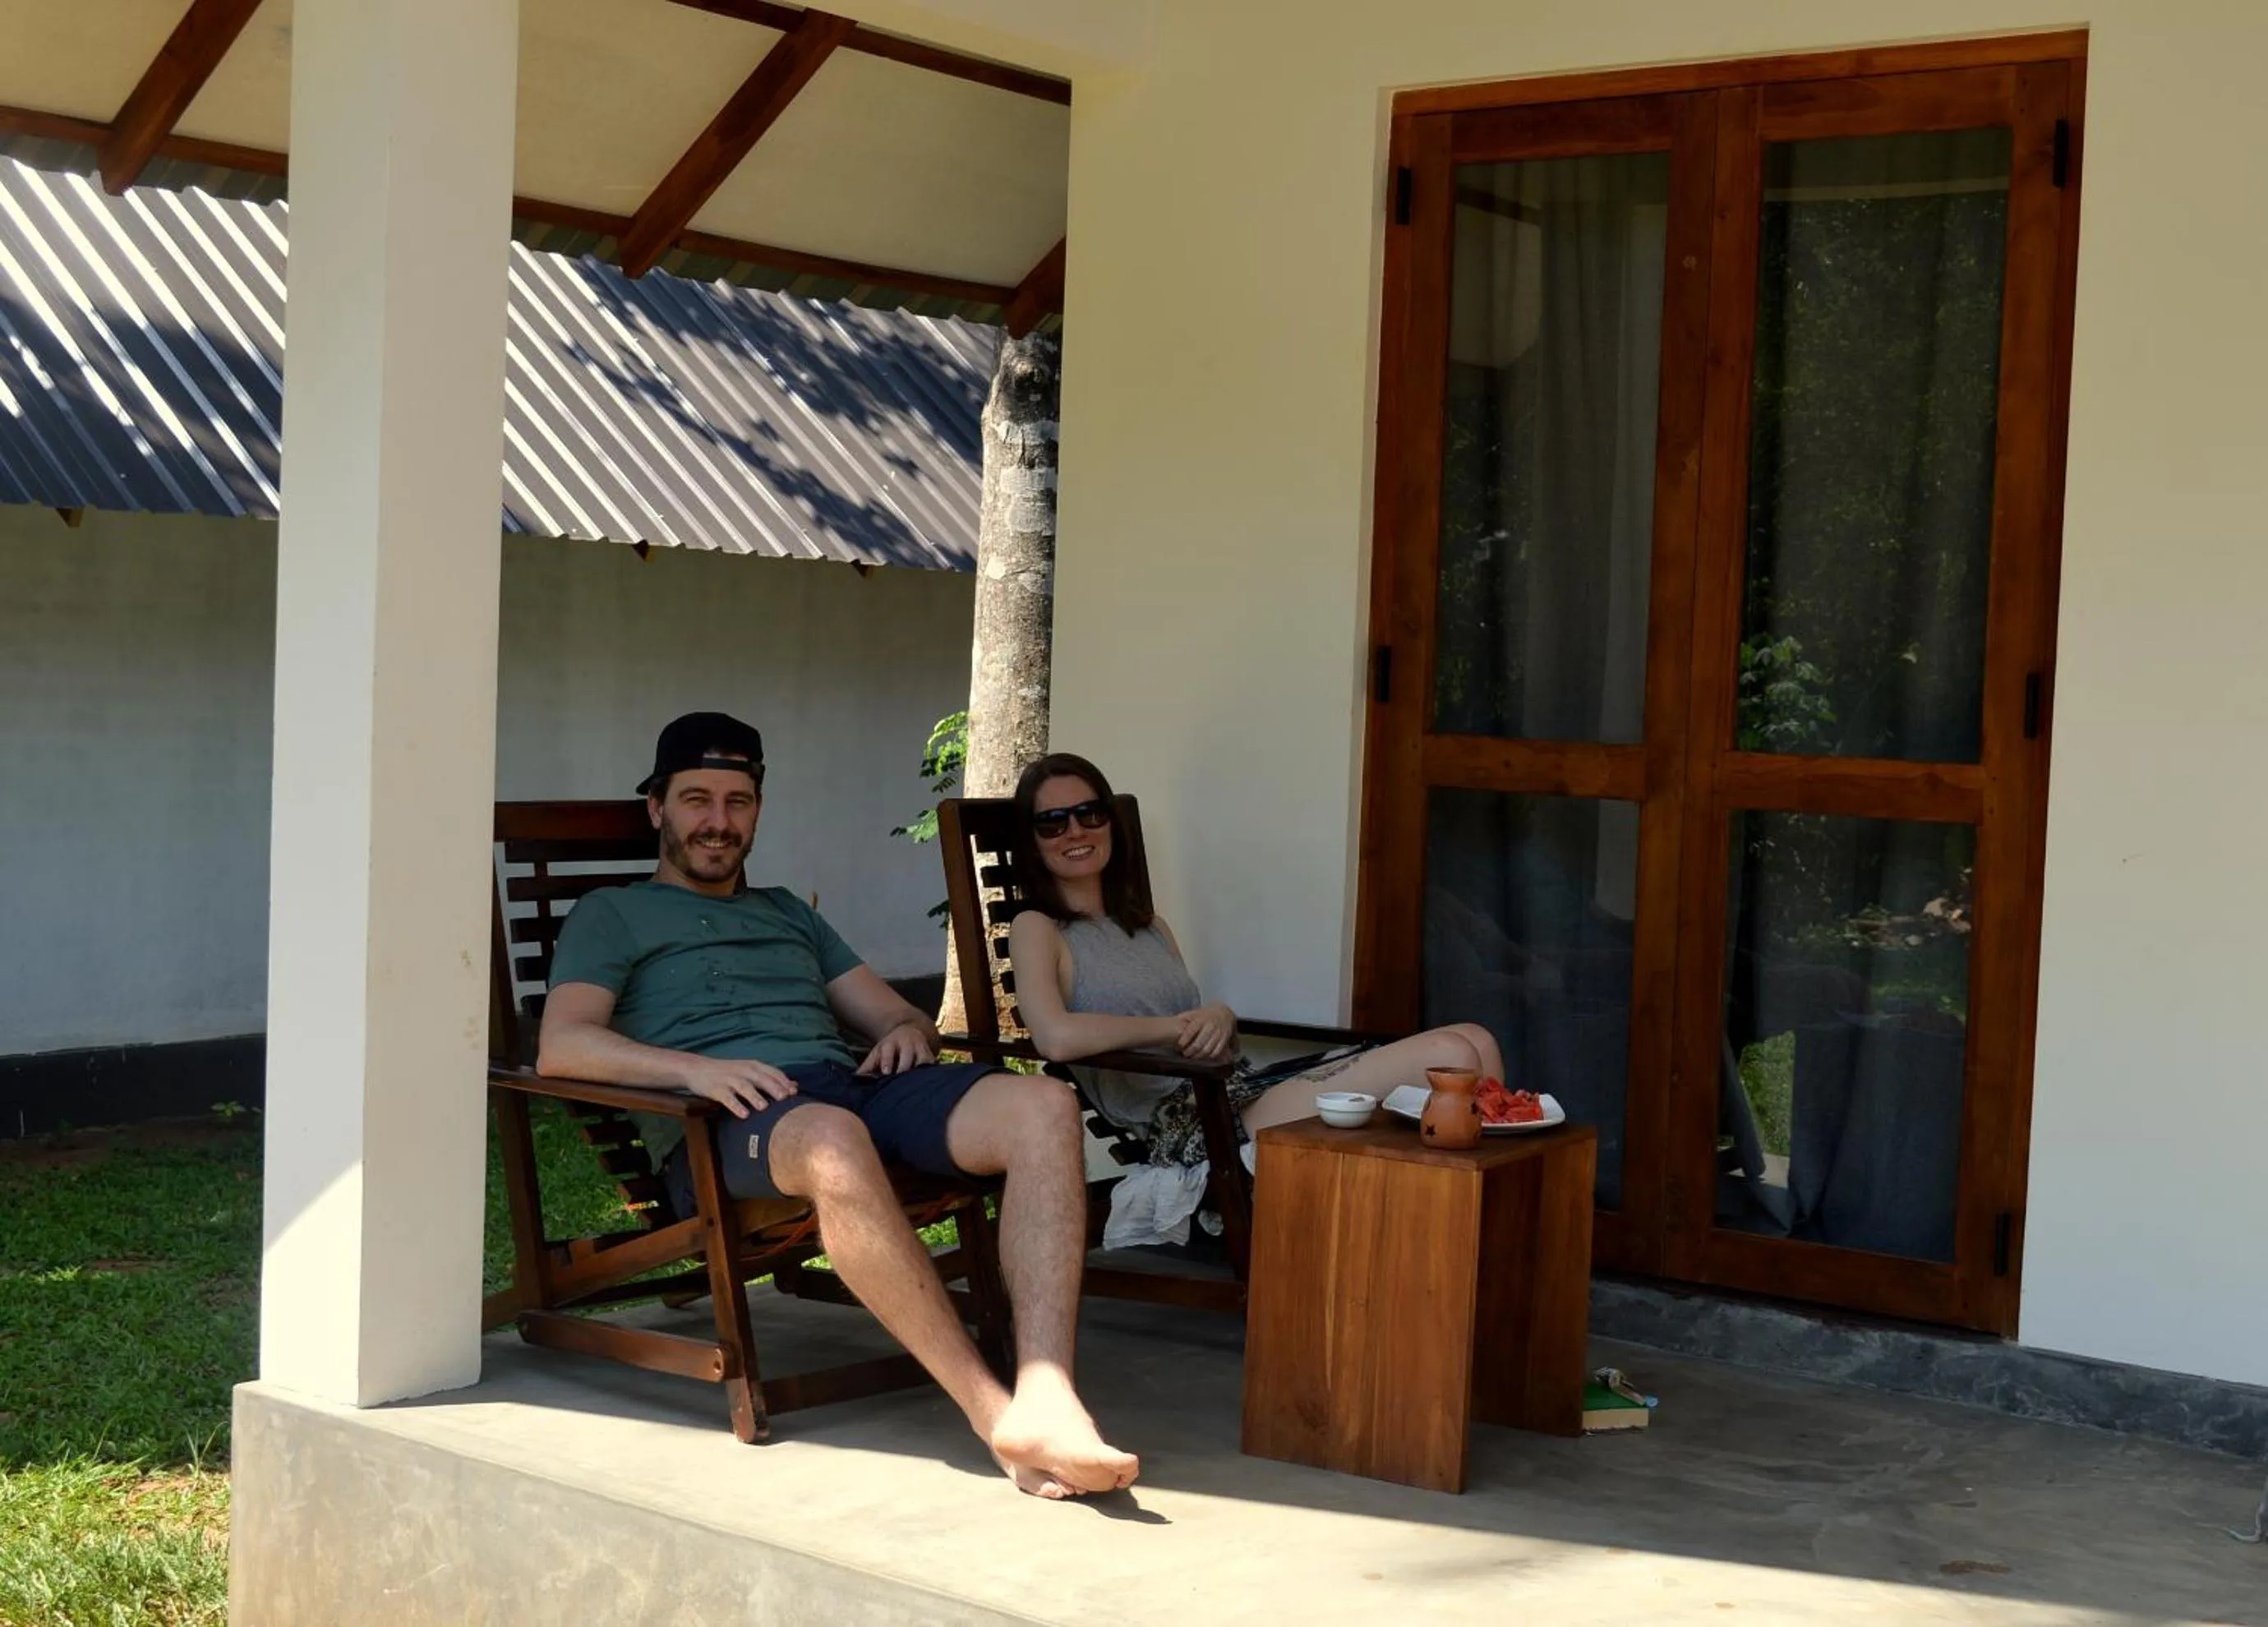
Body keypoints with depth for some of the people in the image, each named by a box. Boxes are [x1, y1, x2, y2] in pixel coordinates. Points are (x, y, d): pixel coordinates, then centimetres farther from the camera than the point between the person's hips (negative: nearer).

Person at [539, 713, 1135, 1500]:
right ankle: (995, 1414, -45)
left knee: (1043, 1105, -26)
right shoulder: (613, 914, 20)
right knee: (834, 1140, -44)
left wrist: (909, 1031, 4)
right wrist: (695, 1068, -15)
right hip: (732, 1114, -5)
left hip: (857, 1081, 5)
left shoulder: (787, 911, 37)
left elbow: (890, 1013, 31)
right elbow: (561, 1047, 2)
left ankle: (1046, 1402, -43)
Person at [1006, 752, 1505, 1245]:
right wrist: (1176, 1027, -8)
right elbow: (1058, 1038, -19)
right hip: (1188, 1121, -8)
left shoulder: (1148, 924, 25)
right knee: (1451, 1056, -19)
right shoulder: (1035, 929, 2)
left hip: (1240, 1086, 8)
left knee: (1475, 1041, -9)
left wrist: (1220, 1018, -1)